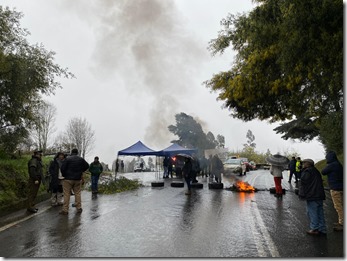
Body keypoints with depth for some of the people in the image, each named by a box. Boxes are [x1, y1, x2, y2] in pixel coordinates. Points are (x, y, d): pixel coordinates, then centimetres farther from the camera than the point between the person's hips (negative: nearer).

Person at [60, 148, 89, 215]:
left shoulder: (68, 159, -8)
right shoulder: (81, 159, 4)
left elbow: (62, 168, -10)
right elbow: (87, 166, 13)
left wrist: (64, 175, 6)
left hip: (68, 179, -3)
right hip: (78, 179, 4)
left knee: (66, 194, 0)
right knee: (77, 193, 12)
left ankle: (65, 210, 1)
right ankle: (79, 208, 14)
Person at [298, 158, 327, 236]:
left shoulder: (307, 171, -12)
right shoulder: (316, 171, 18)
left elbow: (303, 183, -16)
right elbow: (320, 182, 22)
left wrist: (301, 194, -12)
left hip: (312, 196, -9)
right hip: (319, 195, 9)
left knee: (312, 213, -1)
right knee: (320, 213, 12)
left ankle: (315, 229, 1)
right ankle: (322, 229, 17)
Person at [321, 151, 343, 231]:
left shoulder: (331, 165, -19)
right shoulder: (339, 165, 10)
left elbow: (323, 172, -9)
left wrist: (327, 166, 4)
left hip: (335, 189, -9)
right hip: (340, 188, 9)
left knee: (338, 206, -3)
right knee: (340, 206, 16)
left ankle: (342, 224, 2)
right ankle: (341, 222, 25)